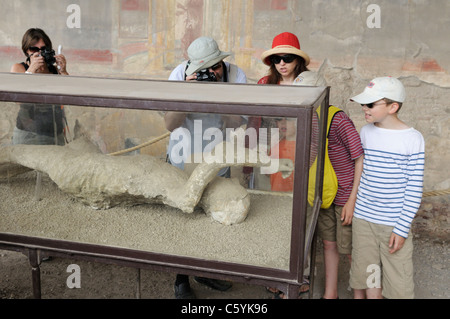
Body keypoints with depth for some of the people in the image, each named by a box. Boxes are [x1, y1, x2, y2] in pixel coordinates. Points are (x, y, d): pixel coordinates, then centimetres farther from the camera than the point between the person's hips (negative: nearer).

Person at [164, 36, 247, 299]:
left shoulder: (236, 75, -15)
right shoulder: (180, 75, -17)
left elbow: (236, 124, -20)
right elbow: (171, 125, -20)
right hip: (183, 160, -2)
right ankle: (182, 280, 25)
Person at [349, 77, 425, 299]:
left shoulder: (413, 139, -10)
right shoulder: (366, 132, 2)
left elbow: (414, 189, -9)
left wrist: (402, 228, -11)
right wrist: (351, 205, 10)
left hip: (395, 223, -3)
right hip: (363, 220, 3)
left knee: (399, 285, 5)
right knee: (367, 279, 10)